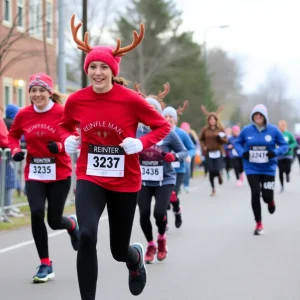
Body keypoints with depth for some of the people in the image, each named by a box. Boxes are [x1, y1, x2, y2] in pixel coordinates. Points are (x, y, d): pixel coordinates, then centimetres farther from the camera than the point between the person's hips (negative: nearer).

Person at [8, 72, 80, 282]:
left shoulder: (62, 112, -12)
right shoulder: (23, 114, -2)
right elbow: (13, 135, 15)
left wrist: (60, 146, -23)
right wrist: (15, 150, -5)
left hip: (59, 174, -2)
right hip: (34, 174, 2)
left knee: (54, 221, 3)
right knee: (36, 213, -17)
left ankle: (72, 225, 44)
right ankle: (46, 264, -2)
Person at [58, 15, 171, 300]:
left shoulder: (131, 99, -15)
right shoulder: (76, 100, -6)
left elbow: (162, 126, -4)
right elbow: (64, 125, 15)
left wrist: (141, 143, -21)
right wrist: (68, 140, -7)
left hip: (125, 182, -1)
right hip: (89, 179, 1)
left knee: (119, 250, 11)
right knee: (87, 236, -25)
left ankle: (136, 258, 52)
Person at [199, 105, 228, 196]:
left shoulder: (220, 129, 0)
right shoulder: (205, 129, 2)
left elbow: (226, 140, 4)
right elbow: (201, 139, 14)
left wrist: (221, 137, -17)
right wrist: (203, 146, -2)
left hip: (218, 152, -1)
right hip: (208, 153, 1)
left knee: (217, 170, -11)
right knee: (211, 172, -2)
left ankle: (219, 175, 29)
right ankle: (213, 189, 12)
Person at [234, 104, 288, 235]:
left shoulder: (273, 130, -7)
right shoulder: (246, 130, -4)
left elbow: (284, 145, 0)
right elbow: (237, 143, 10)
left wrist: (275, 153, -19)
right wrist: (242, 153, -10)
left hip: (268, 169, 0)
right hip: (252, 169, 0)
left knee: (267, 196, 0)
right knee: (255, 193, -9)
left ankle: (270, 202, 42)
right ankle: (259, 224, 5)